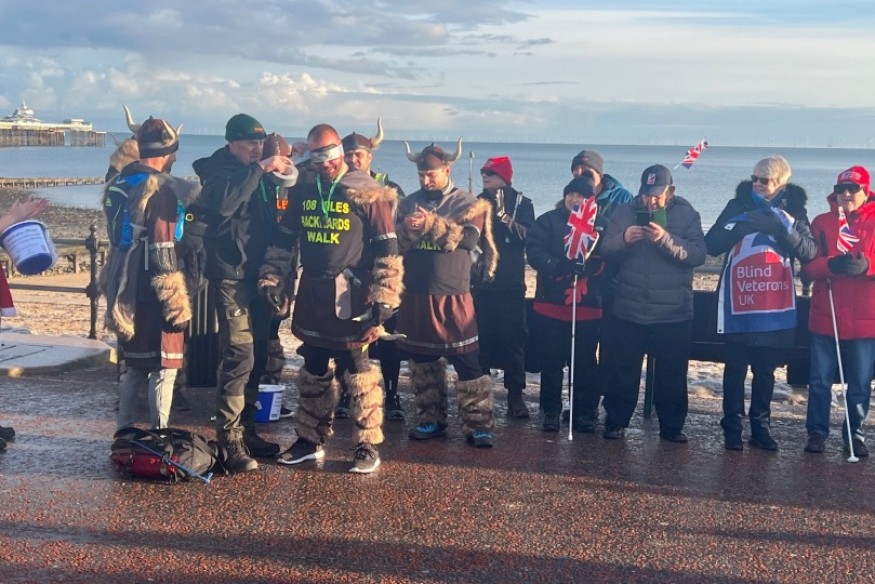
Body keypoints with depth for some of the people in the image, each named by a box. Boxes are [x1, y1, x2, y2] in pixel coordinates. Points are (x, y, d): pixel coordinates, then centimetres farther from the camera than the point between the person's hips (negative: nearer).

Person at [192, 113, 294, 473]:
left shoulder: (257, 174, 15)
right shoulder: (219, 171, -9)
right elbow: (221, 202, -32)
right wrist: (260, 169, -28)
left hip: (258, 276, 8)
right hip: (231, 276, -8)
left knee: (256, 357, 12)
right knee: (239, 357, -13)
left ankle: (245, 430, 22)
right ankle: (229, 440, -8)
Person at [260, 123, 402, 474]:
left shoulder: (367, 194, -8)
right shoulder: (303, 190, 8)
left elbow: (388, 253, -10)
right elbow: (284, 241, 17)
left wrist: (383, 301, -15)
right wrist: (270, 281, 9)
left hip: (349, 296, -5)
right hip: (311, 296, 6)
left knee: (359, 372, -3)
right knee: (313, 371, 14)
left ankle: (367, 447, 8)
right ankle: (310, 440, 27)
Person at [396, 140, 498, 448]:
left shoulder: (469, 204, 1)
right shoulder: (409, 203, 11)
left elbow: (468, 238, -17)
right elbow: (395, 243, 5)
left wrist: (432, 223, -22)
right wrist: (408, 229, -16)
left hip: (453, 297, -4)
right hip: (415, 295, 4)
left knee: (467, 362, -4)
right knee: (422, 362, 11)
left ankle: (477, 426, 3)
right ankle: (431, 420, 24)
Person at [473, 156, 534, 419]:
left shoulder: (521, 203, 3)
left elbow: (525, 234, -12)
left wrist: (502, 213, -18)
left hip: (510, 283, -2)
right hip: (480, 281, 3)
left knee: (513, 338, -4)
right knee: (480, 338, 5)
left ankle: (515, 395, -1)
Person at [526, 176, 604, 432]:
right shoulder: (548, 221, 4)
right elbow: (534, 252, -7)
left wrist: (591, 265, -19)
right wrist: (559, 265, -22)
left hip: (588, 305, 1)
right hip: (554, 303, -1)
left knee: (586, 361, 6)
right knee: (552, 359, 6)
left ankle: (585, 412, 16)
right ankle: (550, 411, 17)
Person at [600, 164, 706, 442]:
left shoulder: (687, 215, 0)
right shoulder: (625, 212, 5)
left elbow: (698, 254, -13)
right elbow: (605, 251, 0)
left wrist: (667, 240, -27)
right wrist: (624, 239, -21)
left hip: (673, 313, -1)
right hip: (628, 310, 1)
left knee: (672, 374, 8)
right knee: (623, 372, 9)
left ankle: (672, 426, 20)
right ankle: (616, 422, 20)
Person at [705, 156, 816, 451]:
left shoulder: (793, 210, 4)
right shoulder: (738, 205, 1)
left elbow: (810, 252, -6)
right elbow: (712, 245, -5)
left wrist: (783, 229, -20)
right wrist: (739, 226, -20)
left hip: (776, 307, 1)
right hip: (739, 304, -1)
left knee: (765, 370, 10)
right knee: (736, 369, 2)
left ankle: (760, 427, 19)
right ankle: (732, 428, 9)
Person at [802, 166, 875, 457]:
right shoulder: (821, 222, 5)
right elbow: (808, 267, -3)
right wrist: (832, 264, -24)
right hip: (825, 316, 1)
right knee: (820, 380, 6)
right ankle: (817, 432, 18)